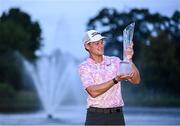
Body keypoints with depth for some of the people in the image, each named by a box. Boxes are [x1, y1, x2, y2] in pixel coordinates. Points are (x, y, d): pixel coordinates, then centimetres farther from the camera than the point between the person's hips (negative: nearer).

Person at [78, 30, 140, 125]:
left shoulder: (115, 61, 7)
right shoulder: (84, 67, -1)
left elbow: (136, 80, -2)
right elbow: (93, 92, -16)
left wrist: (129, 60, -15)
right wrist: (115, 80, -24)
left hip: (117, 115, 3)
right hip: (96, 116, -2)